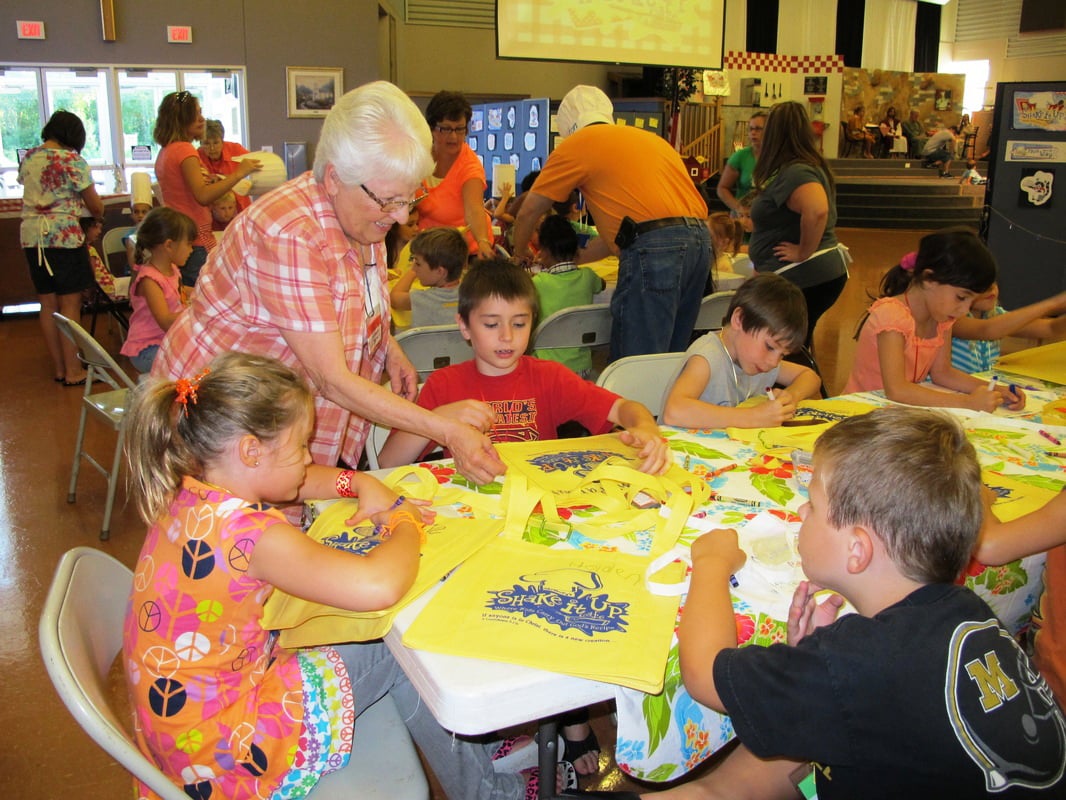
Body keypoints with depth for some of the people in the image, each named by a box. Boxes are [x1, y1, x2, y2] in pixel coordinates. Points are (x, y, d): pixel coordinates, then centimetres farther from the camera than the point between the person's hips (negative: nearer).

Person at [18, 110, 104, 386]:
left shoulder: (27, 157, 11)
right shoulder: (72, 161, -9)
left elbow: (29, 195, 16)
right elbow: (96, 206, -5)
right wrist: (97, 219, 15)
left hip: (31, 235, 7)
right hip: (64, 236, -6)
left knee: (48, 304, 11)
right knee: (70, 304, -1)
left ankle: (59, 368, 18)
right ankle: (73, 371, 1)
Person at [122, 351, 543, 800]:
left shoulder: (191, 493, -3)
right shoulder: (246, 532, -33)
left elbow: (297, 480, 19)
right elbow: (378, 586, -45)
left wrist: (360, 484, 3)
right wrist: (406, 525, -23)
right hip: (224, 753, -9)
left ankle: (479, 746, 26)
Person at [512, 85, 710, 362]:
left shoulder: (576, 144, 9)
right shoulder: (651, 139, 29)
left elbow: (528, 212, 16)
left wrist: (520, 253, 35)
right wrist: (575, 257, 39)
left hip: (654, 246, -8)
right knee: (671, 357, 16)